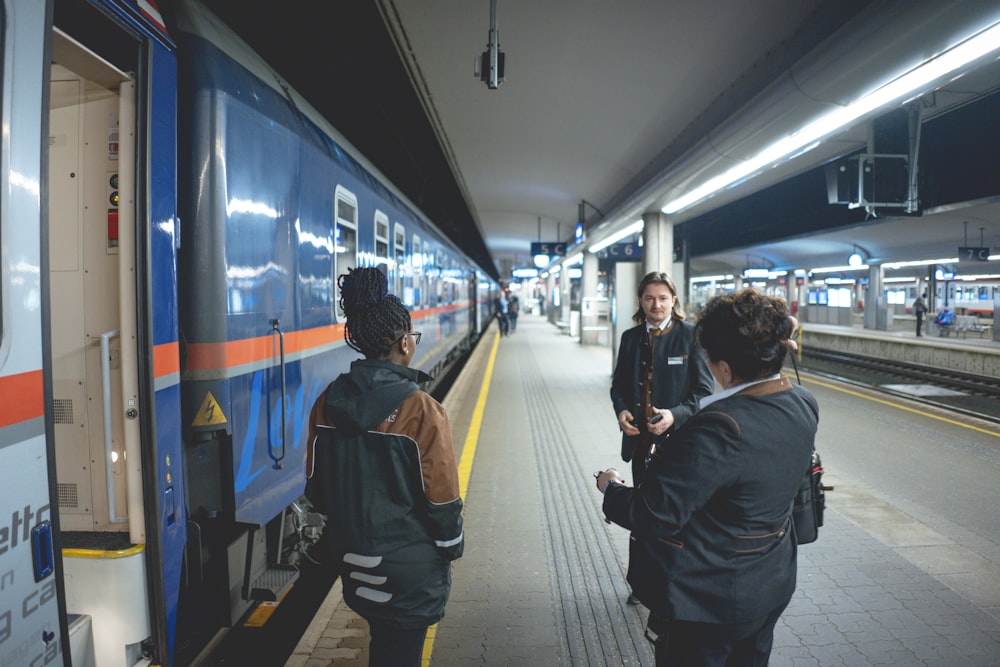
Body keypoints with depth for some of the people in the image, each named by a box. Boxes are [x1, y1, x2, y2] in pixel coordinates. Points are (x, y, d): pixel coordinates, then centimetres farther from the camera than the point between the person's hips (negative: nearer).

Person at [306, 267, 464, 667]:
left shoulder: (328, 402, -6)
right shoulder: (421, 411, -23)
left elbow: (316, 483, 3)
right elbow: (440, 496, -17)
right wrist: (453, 544, 1)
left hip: (350, 555, 6)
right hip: (410, 565, -5)